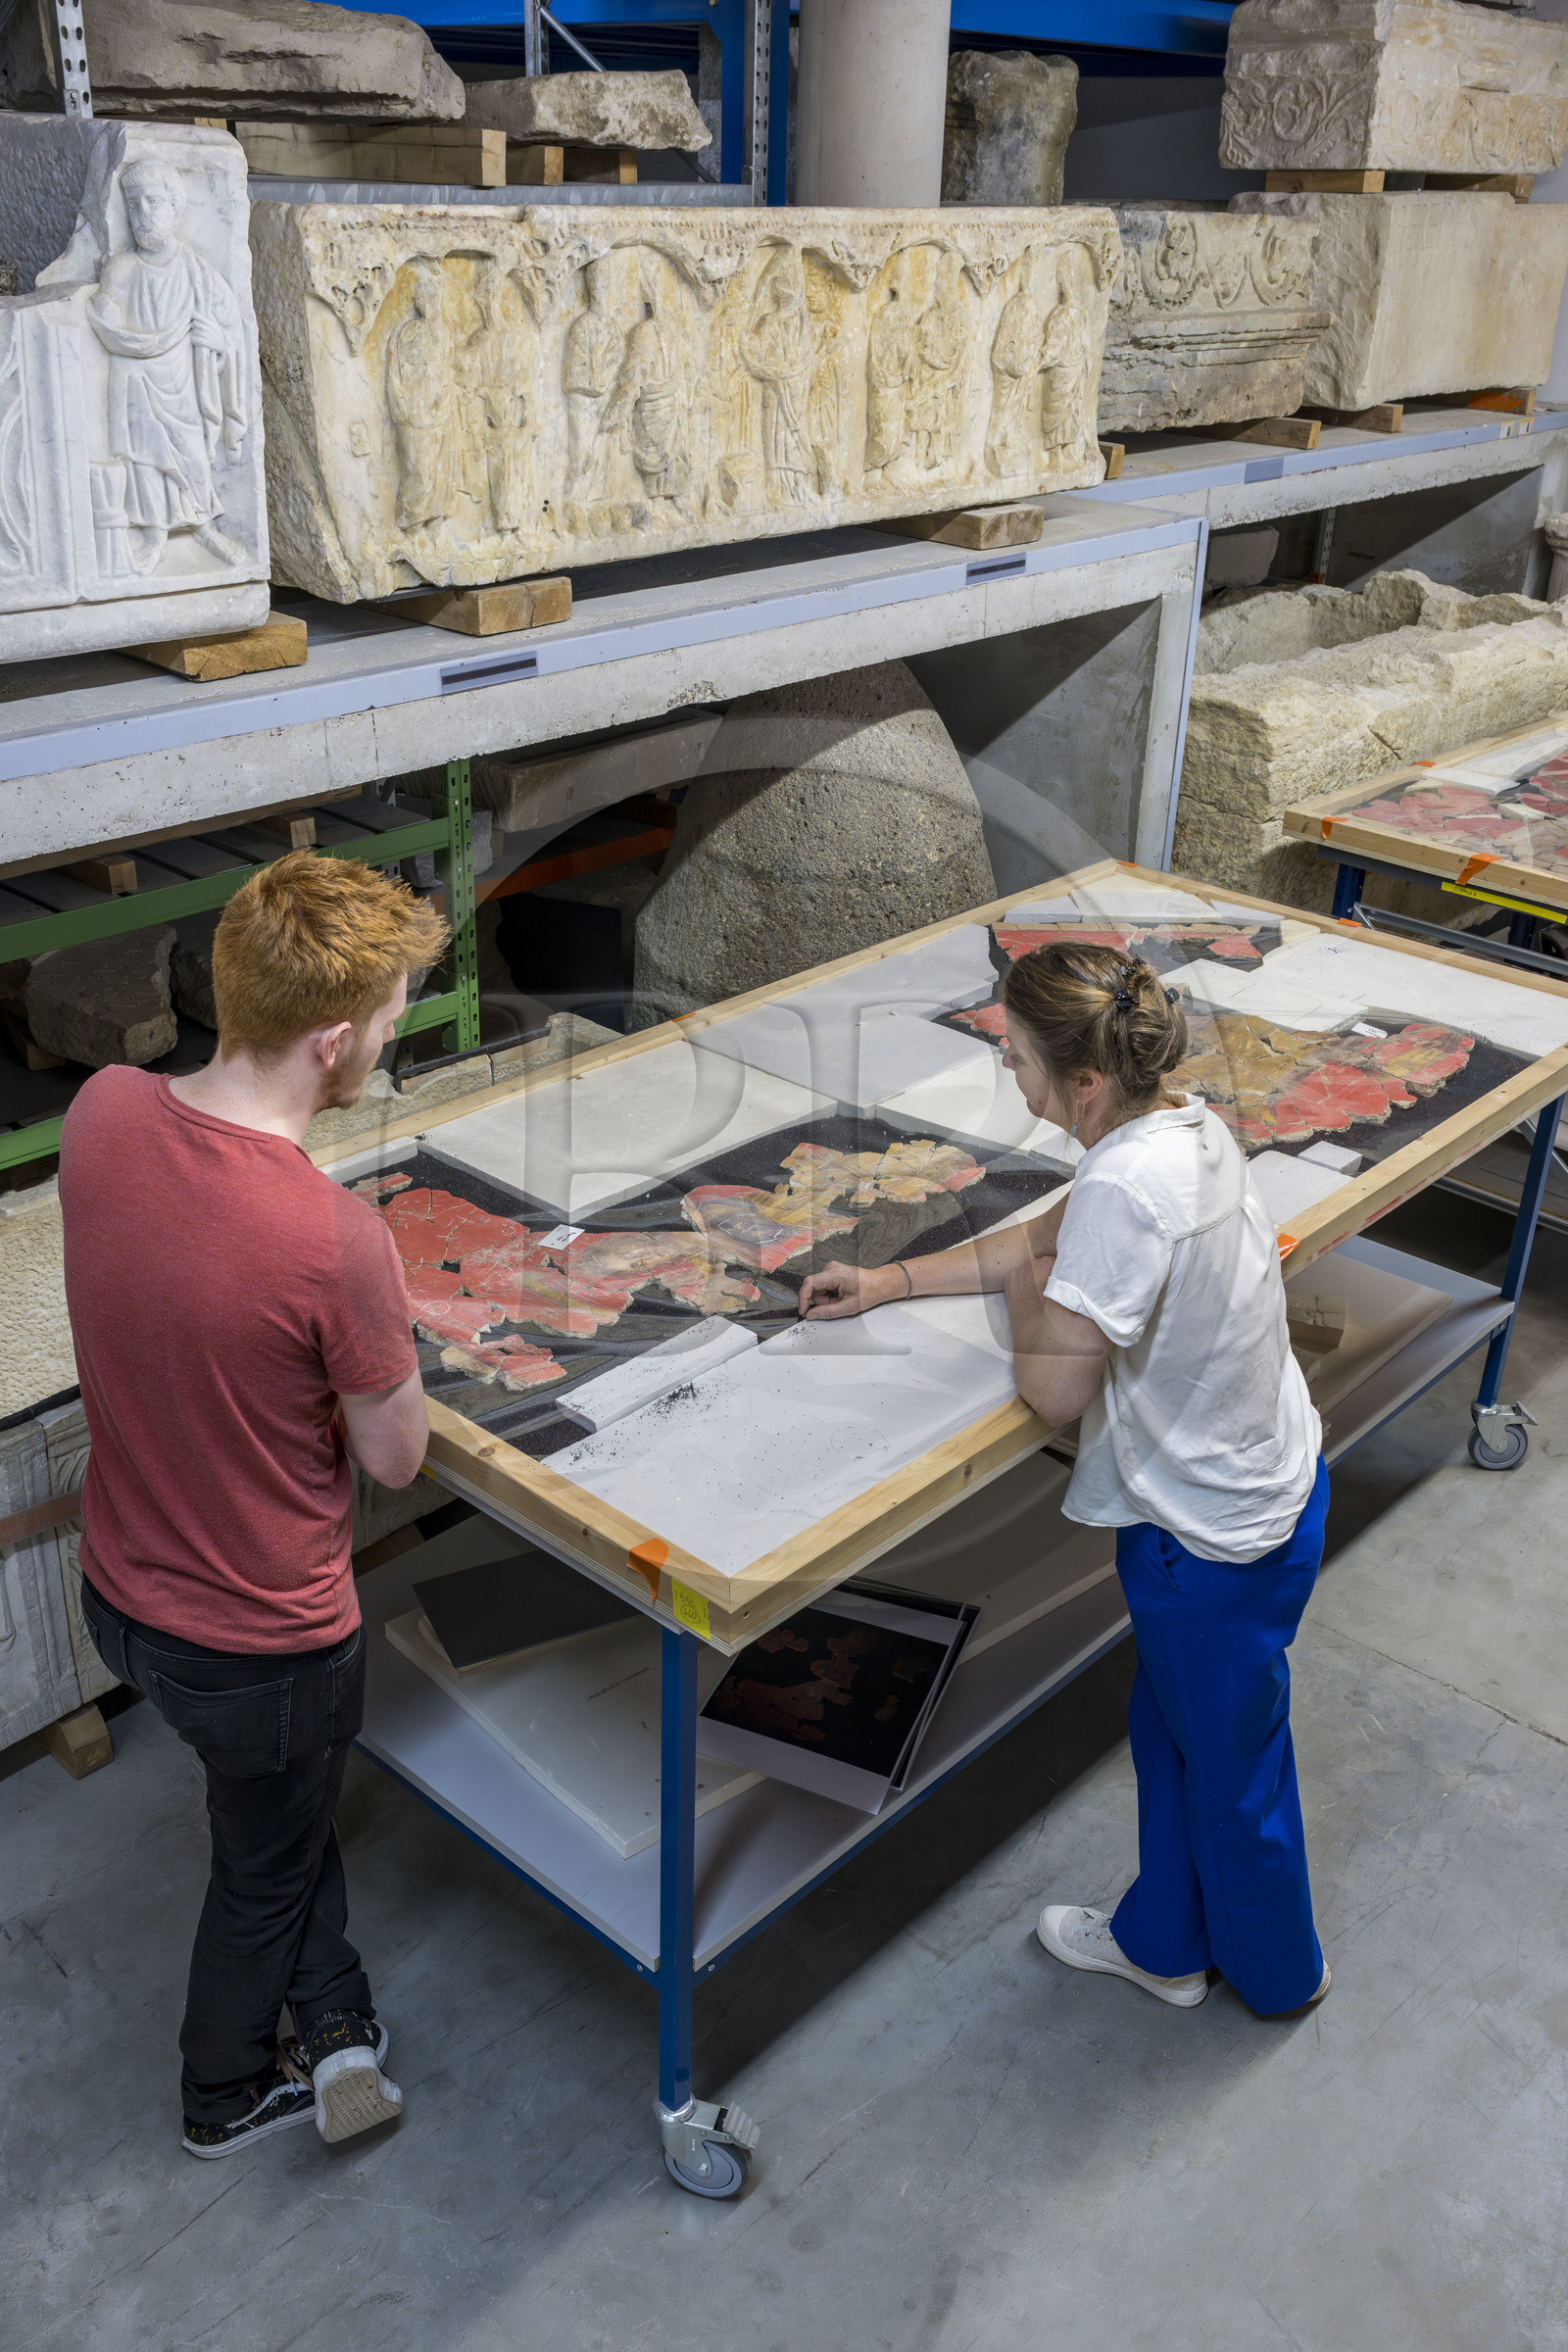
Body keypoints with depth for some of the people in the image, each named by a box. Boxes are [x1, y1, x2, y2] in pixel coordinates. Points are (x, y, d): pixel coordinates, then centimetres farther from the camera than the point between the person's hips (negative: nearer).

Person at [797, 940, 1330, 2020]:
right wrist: (894, 1279, 12)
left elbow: (1055, 1388, -30)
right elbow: (1056, 1234, 10)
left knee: (1231, 1765, 18)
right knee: (1169, 1728, 26)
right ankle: (1161, 1942, 49)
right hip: (1269, 1478, 9)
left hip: (1217, 1535, -9)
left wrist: (1027, 1299, -9)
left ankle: (1277, 1972, 45)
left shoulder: (1127, 1187, -35)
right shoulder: (1185, 1122, -4)